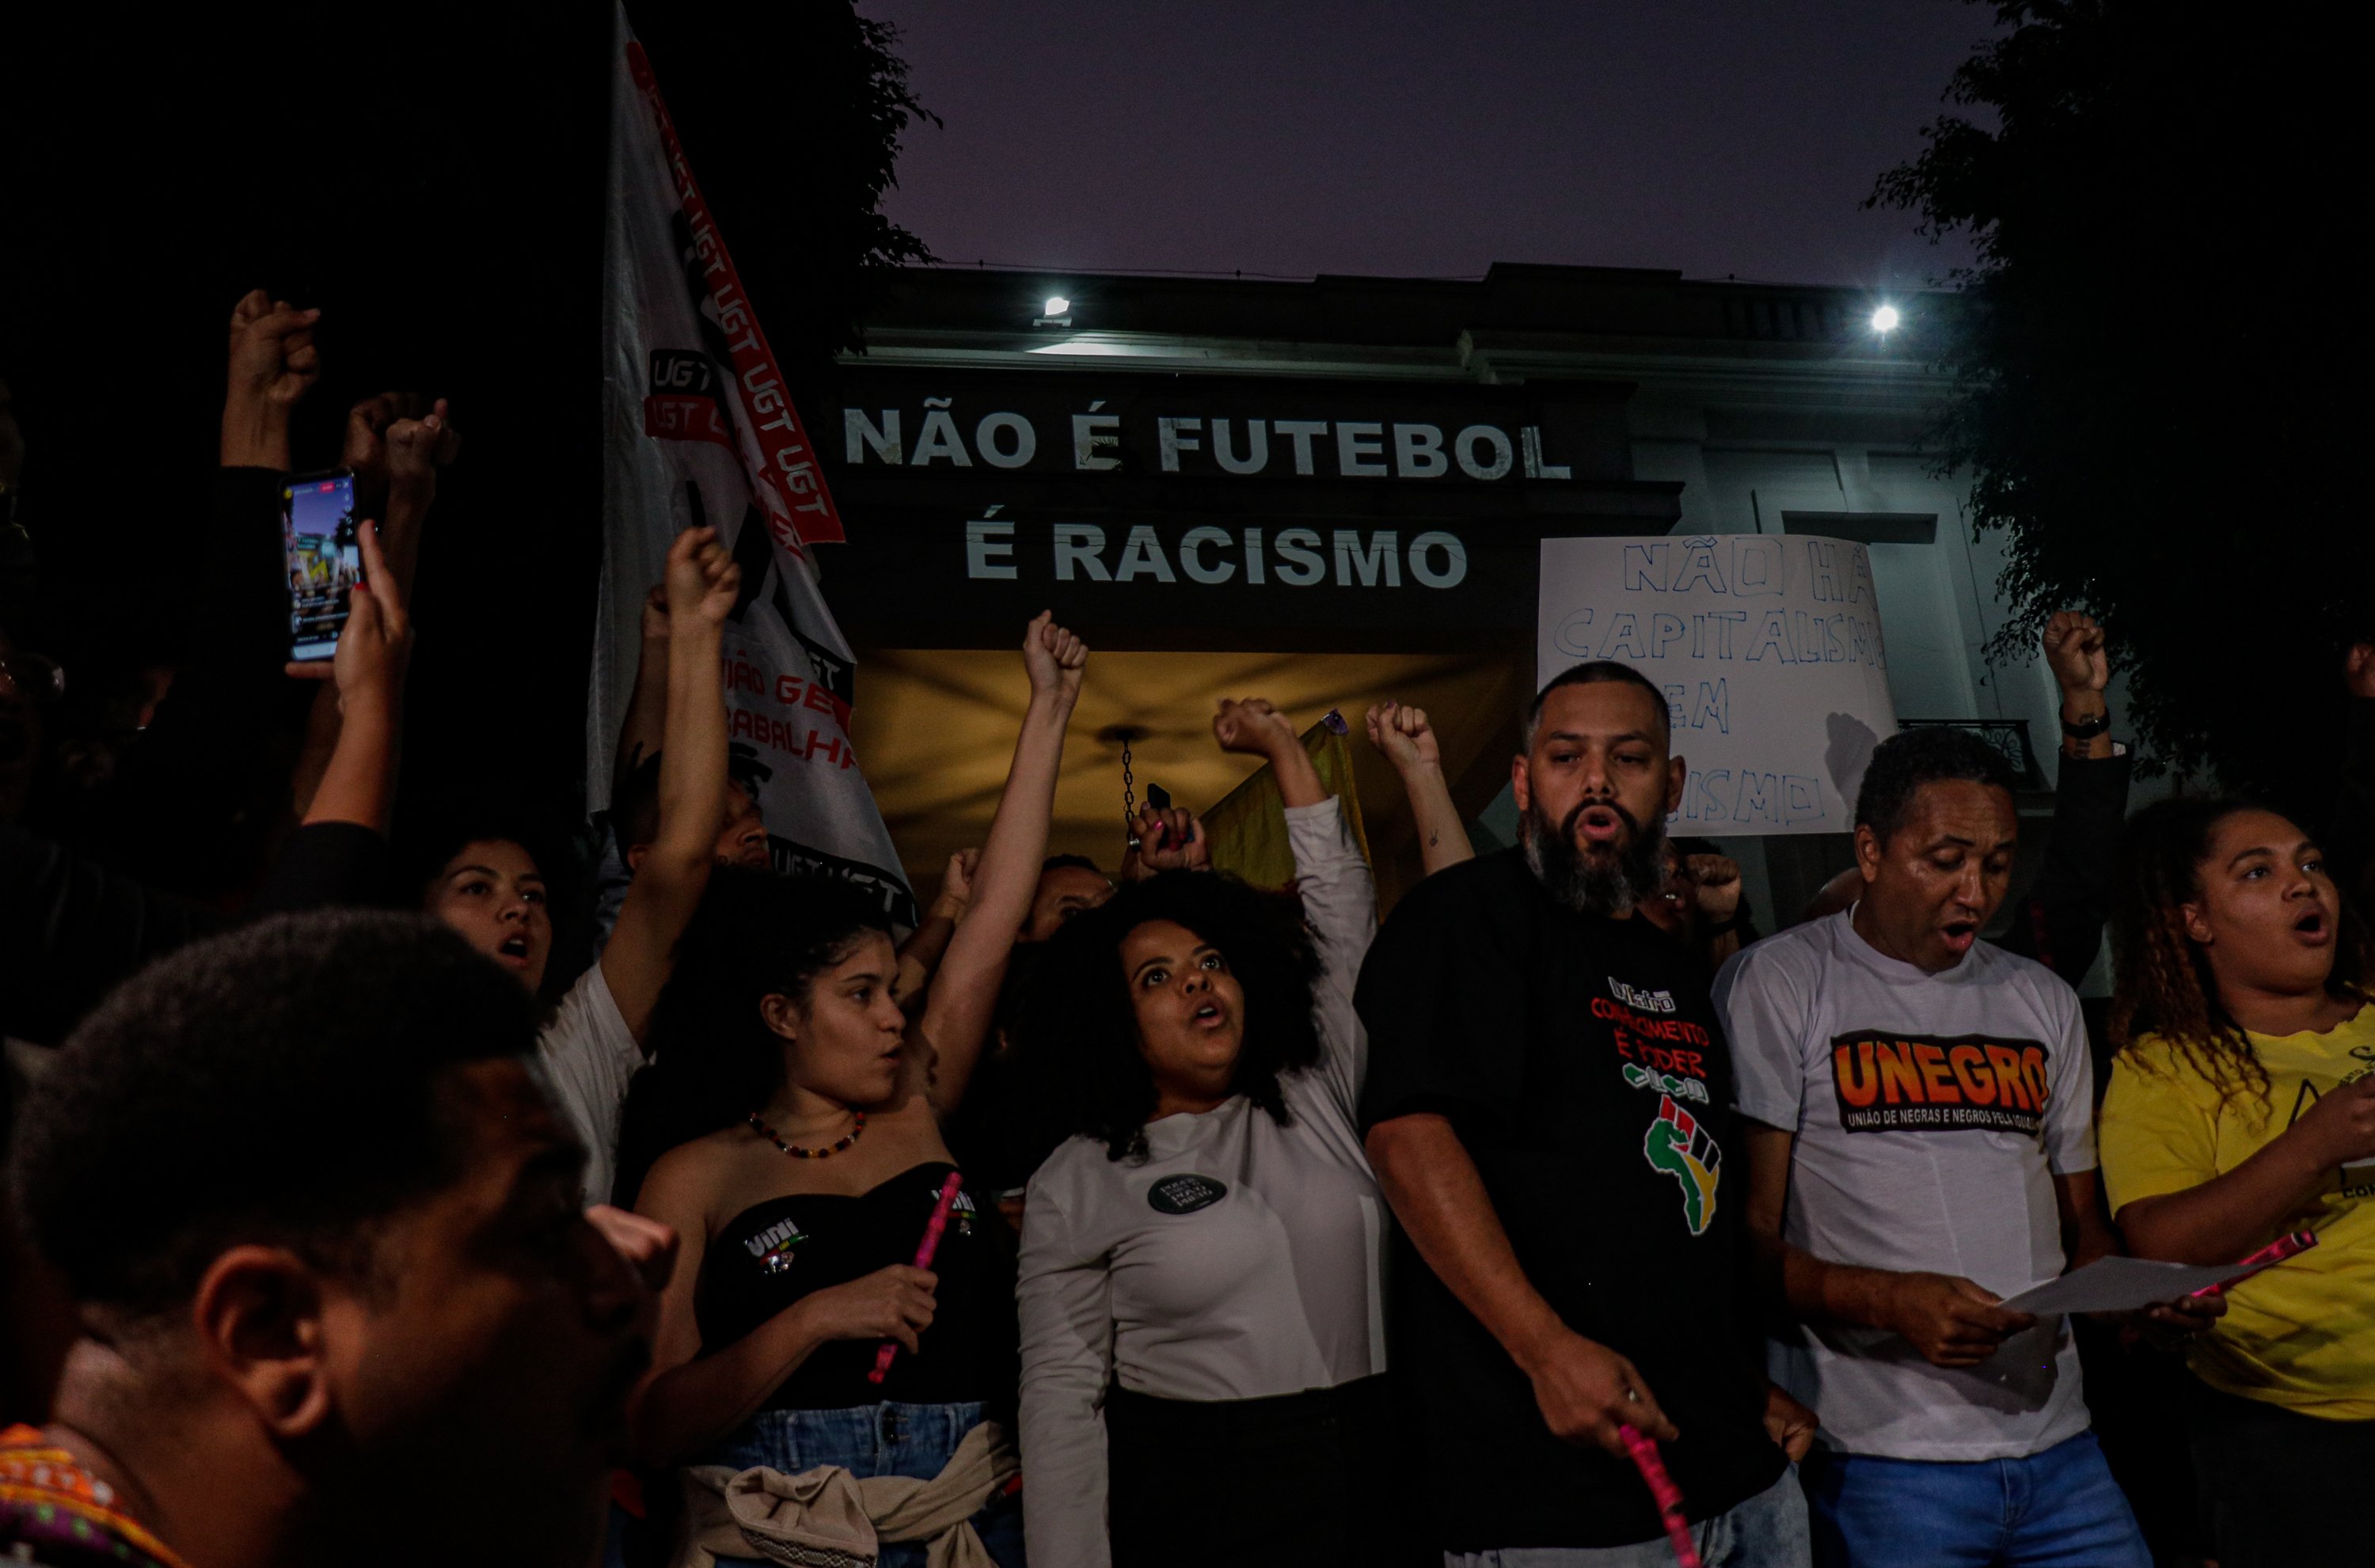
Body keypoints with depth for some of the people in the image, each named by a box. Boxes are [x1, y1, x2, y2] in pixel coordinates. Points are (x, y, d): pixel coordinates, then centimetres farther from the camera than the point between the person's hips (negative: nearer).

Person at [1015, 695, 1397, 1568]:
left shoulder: (1315, 1093, 6)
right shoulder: (1077, 1184, -1)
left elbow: (1343, 913, 9)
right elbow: (1062, 1392, -3)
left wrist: (1283, 751, 8)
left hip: (1374, 1484, 3)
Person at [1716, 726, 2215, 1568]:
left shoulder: (2044, 1001, 16)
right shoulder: (1778, 985, -4)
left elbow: (2078, 1221, 20)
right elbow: (1744, 1234, -8)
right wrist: (1891, 1301, -22)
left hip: (2057, 1442, 5)